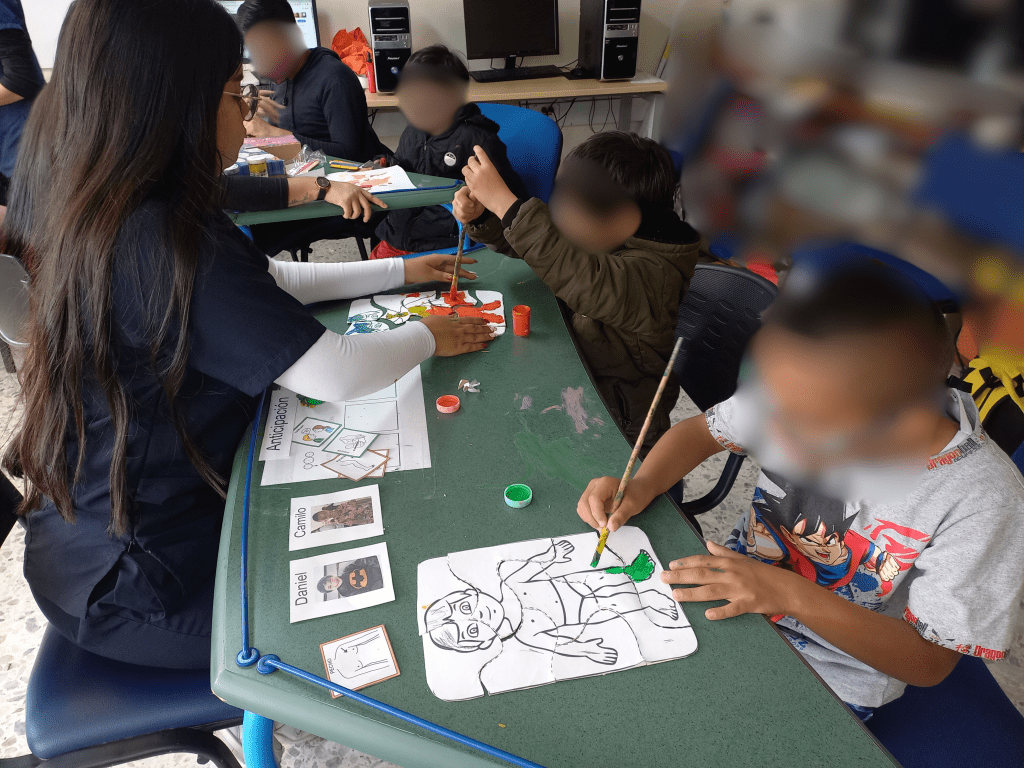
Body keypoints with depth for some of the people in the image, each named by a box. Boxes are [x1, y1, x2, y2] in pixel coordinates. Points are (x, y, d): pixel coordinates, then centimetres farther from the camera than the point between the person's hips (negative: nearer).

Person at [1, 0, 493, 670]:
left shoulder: (98, 212, 0)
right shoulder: (162, 240, -30)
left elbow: (269, 280, 8)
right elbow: (337, 375, -29)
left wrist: (400, 271, 10)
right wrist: (428, 337, -9)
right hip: (133, 585, -8)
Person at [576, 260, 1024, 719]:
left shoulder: (983, 504, -27)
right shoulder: (812, 397, -20)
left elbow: (931, 662, -18)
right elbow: (702, 431, -4)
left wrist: (791, 594, -31)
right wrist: (641, 486, -23)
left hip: (830, 682, -3)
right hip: (732, 592, 3)